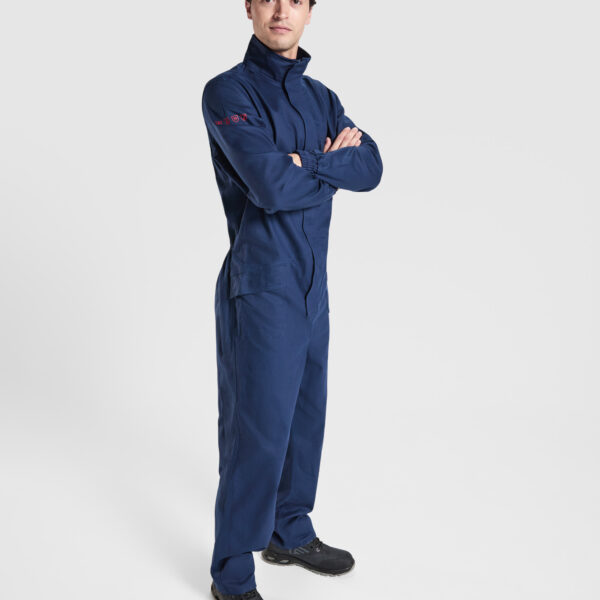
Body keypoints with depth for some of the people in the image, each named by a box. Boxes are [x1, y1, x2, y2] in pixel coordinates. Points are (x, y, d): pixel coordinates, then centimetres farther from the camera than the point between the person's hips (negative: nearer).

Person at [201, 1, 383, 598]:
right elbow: (272, 185, -22)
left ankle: (291, 532, 36)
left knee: (305, 414, 16)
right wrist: (335, 166, -6)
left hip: (312, 285, 7)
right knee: (258, 430, -3)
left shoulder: (321, 97, 13)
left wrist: (307, 163, -15)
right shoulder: (228, 91, -9)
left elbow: (372, 168, 0)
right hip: (261, 288, -7)